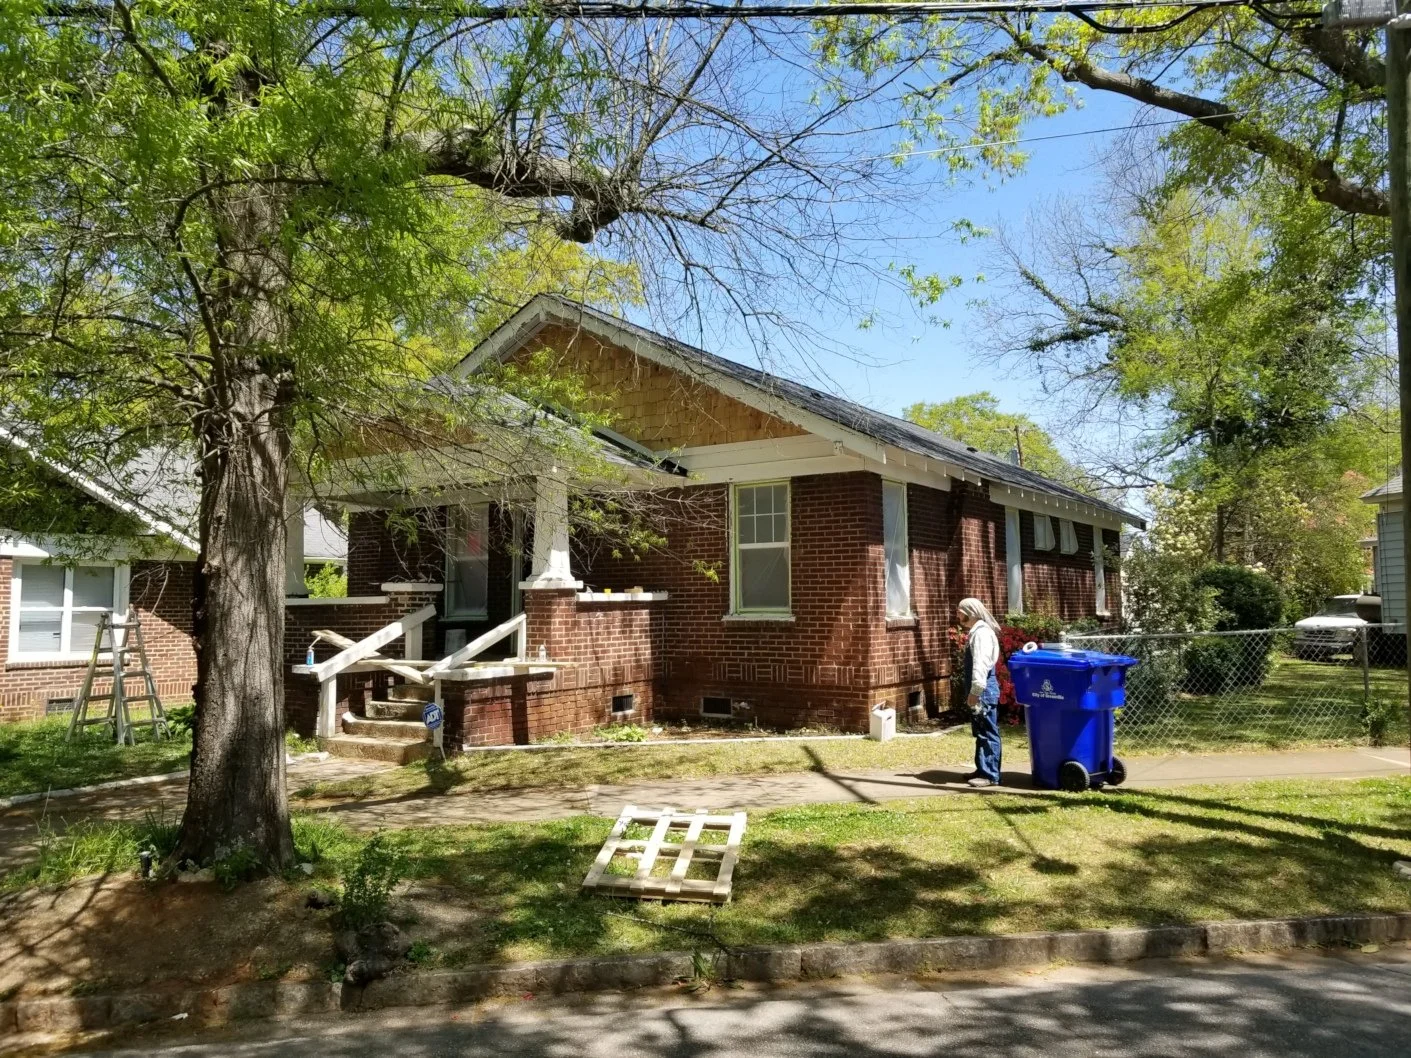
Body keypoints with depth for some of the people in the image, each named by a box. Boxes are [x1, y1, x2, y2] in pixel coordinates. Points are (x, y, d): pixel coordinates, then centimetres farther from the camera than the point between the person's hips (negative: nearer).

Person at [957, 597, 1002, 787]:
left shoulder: (981, 633, -16)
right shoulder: (976, 632, 17)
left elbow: (980, 664, -25)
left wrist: (975, 691, -28)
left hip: (984, 690, -11)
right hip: (982, 690, 11)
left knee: (988, 733, -5)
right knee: (981, 733, 16)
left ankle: (991, 775, -2)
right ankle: (983, 770, 24)